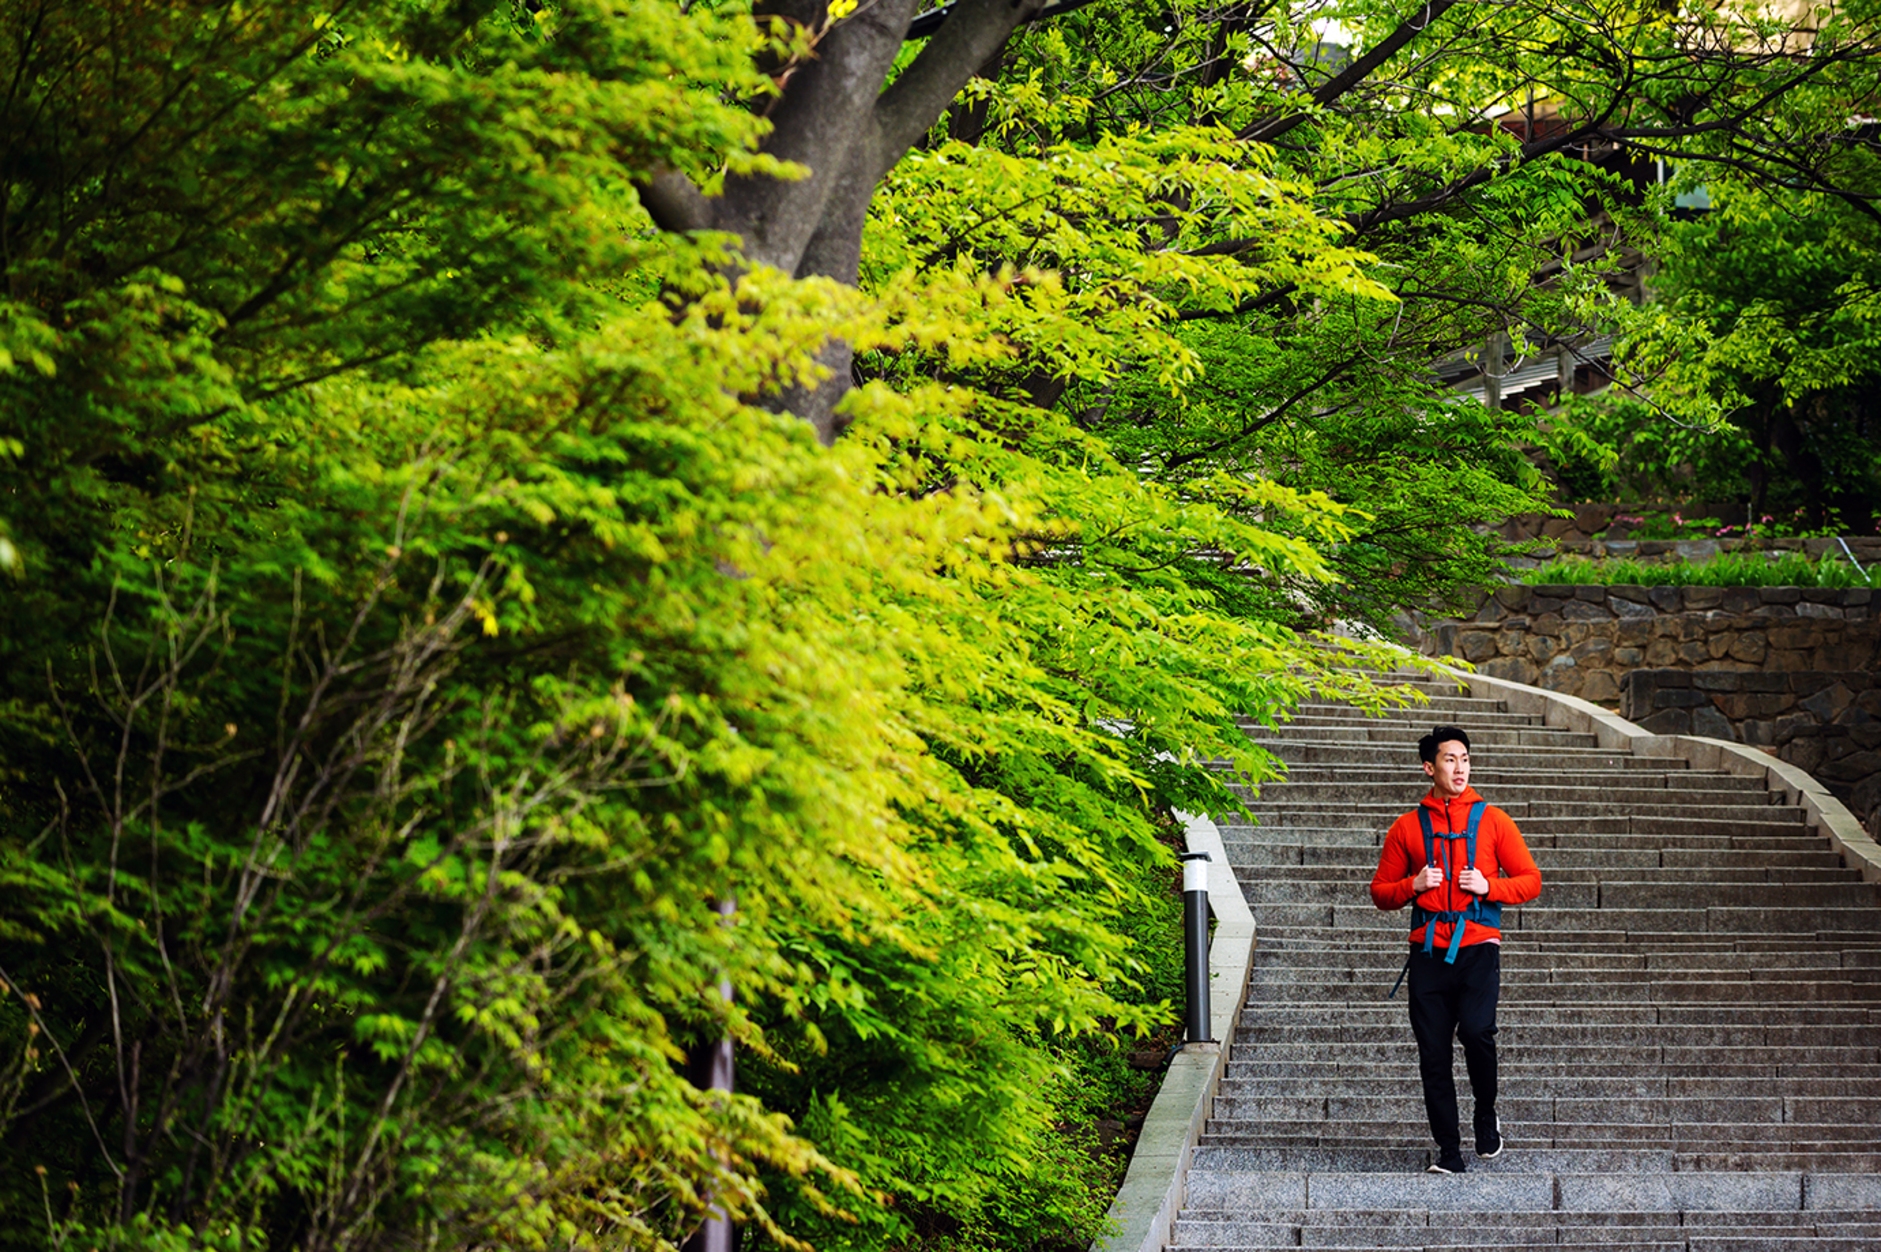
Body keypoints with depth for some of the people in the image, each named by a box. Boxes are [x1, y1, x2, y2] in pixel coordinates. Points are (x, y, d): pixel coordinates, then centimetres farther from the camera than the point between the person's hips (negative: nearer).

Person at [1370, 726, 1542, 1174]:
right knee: (1432, 1052, -1)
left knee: (1476, 1030, -23)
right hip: (1428, 951, 2)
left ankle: (1486, 1114, 4)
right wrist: (1413, 886, -4)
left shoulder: (1492, 820, 9)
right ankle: (1449, 1150, 7)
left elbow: (1530, 881, 10)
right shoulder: (1407, 827, 11)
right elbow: (1380, 892, 15)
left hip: (1478, 947, -2)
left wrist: (1488, 886, -7)